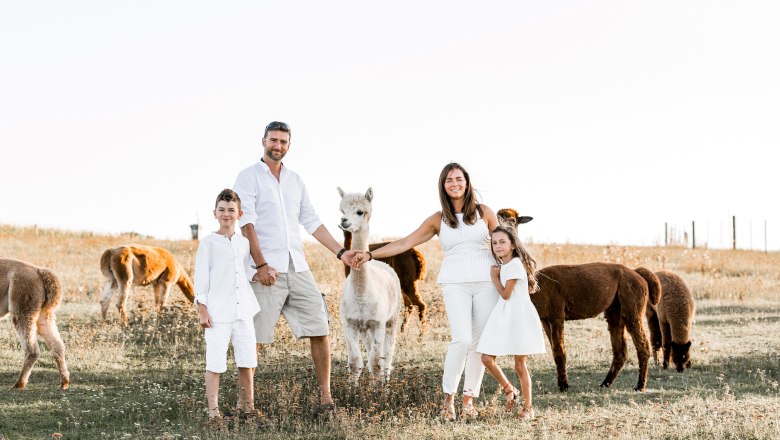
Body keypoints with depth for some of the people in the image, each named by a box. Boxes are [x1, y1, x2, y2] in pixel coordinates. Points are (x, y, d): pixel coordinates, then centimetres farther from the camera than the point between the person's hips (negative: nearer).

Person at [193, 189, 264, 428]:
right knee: (215, 363, -4)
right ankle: (213, 412, 2)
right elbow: (201, 277, -3)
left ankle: (246, 406, 22)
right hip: (218, 313, -5)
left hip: (243, 311, 5)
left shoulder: (244, 243, 13)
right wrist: (202, 309, -9)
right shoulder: (208, 243, -1)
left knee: (247, 361, 9)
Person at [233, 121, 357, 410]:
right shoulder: (249, 177, 0)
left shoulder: (295, 181, 18)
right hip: (268, 271, -5)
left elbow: (312, 222, 19)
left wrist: (340, 252, 11)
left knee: (320, 330, 1)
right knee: (254, 338, -4)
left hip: (298, 268, 5)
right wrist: (261, 264, -19)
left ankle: (325, 396, 9)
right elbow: (247, 223, -10)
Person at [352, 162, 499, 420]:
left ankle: (469, 399, 11)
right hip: (455, 283, -1)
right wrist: (370, 255, 2)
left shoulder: (484, 212, 8)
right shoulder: (438, 220, 8)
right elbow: (404, 243, 8)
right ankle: (448, 397, -3)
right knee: (462, 339, -17)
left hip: (486, 282, 1)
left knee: (480, 342, 0)